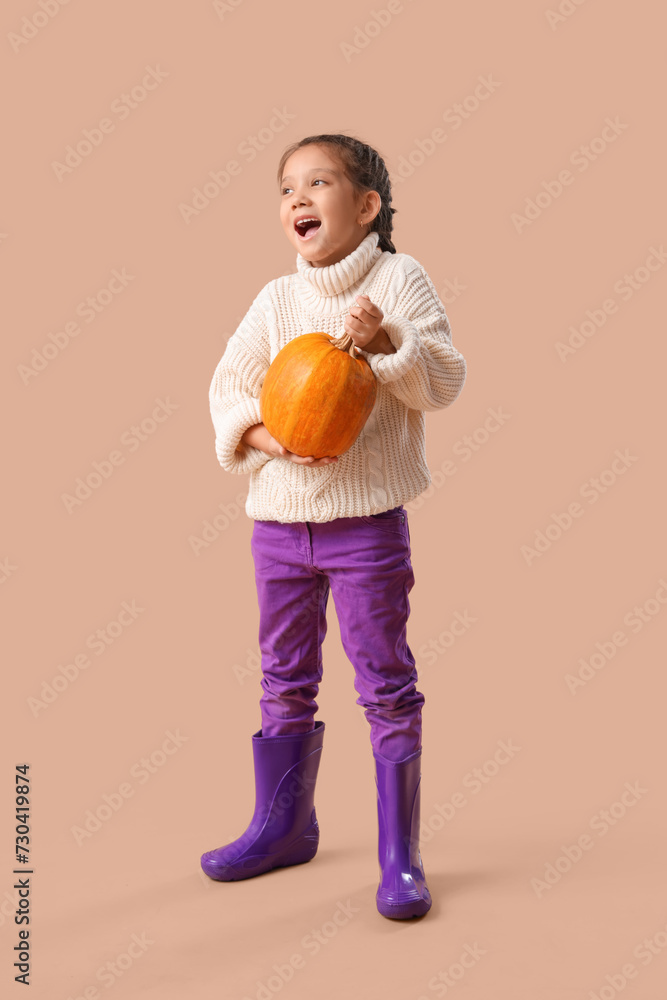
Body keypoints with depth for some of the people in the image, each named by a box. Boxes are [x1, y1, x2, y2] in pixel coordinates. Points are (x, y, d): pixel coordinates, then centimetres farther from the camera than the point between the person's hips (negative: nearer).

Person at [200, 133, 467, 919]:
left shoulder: (399, 278, -2)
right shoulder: (276, 300, 7)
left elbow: (445, 381, -7)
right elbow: (227, 384, 5)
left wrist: (385, 341, -24)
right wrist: (261, 432, -13)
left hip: (367, 519, -4)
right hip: (279, 521, 4)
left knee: (386, 685, 2)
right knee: (284, 683, 15)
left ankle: (399, 854, 16)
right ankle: (282, 826, 34)